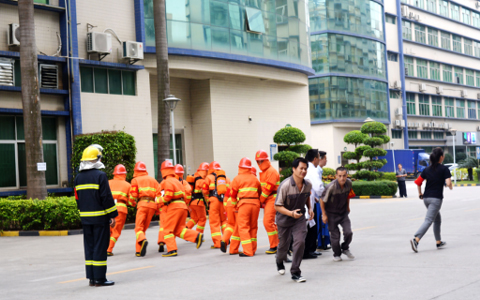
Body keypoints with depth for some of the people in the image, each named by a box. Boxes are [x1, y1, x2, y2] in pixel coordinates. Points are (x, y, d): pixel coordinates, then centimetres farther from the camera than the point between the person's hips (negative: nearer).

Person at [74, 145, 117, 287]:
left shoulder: (78, 178, 9)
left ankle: (91, 278, 13)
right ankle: (99, 278, -2)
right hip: (100, 217, -6)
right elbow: (106, 197, -13)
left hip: (85, 218, 6)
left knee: (89, 247, 11)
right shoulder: (100, 176, -12)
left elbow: (78, 199, 14)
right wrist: (113, 215, -8)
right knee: (100, 247, -3)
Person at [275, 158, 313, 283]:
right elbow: (277, 206, -22)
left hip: (299, 218, 3)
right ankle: (280, 262, 49)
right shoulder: (285, 185, -25)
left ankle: (295, 272, -4)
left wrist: (309, 208, 0)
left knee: (300, 242, -16)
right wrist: (291, 213, -36)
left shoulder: (308, 185, -8)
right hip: (284, 218, -3)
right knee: (284, 244, 13)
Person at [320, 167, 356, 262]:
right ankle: (337, 254, 25)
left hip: (343, 212, 4)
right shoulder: (331, 187, -28)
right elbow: (322, 200, -15)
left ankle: (345, 248, 24)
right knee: (335, 235, 2)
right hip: (332, 213, -4)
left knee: (348, 232, -5)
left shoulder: (348, 183, -13)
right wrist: (324, 214, -9)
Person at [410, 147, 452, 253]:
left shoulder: (427, 169, 10)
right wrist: (451, 187, 6)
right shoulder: (444, 169, -6)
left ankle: (439, 242, 26)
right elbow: (448, 183, -16)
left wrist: (420, 193, 22)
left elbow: (418, 182, 9)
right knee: (428, 220, -12)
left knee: (437, 219, 22)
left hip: (426, 198, 7)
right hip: (436, 198, -7)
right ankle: (416, 240, -27)